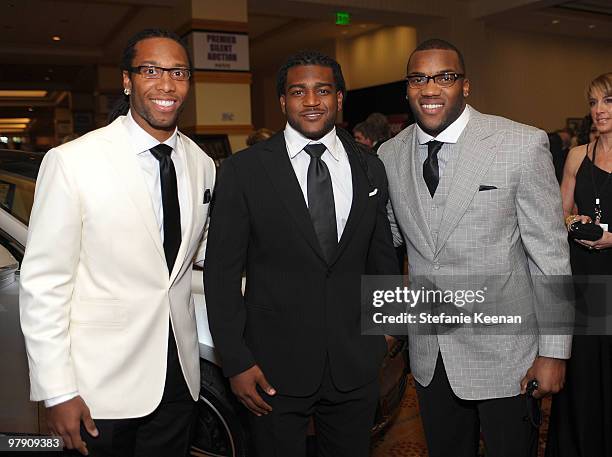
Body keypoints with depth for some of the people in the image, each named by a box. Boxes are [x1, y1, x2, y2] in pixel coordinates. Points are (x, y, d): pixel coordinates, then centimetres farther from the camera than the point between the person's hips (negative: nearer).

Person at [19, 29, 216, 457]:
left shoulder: (202, 165, 3)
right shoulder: (70, 162, -13)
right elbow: (43, 284, -12)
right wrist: (56, 392, -12)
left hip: (179, 375, 5)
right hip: (100, 388, -4)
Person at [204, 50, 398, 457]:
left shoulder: (369, 168, 4)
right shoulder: (243, 170, -7)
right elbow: (222, 271, -6)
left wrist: (385, 326, 12)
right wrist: (236, 362, -8)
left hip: (355, 364, 3)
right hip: (275, 367, -2)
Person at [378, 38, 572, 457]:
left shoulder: (523, 145, -12)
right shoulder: (390, 155, 0)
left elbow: (550, 254, -10)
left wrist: (554, 352, -10)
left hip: (504, 354, -3)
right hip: (428, 355, 4)